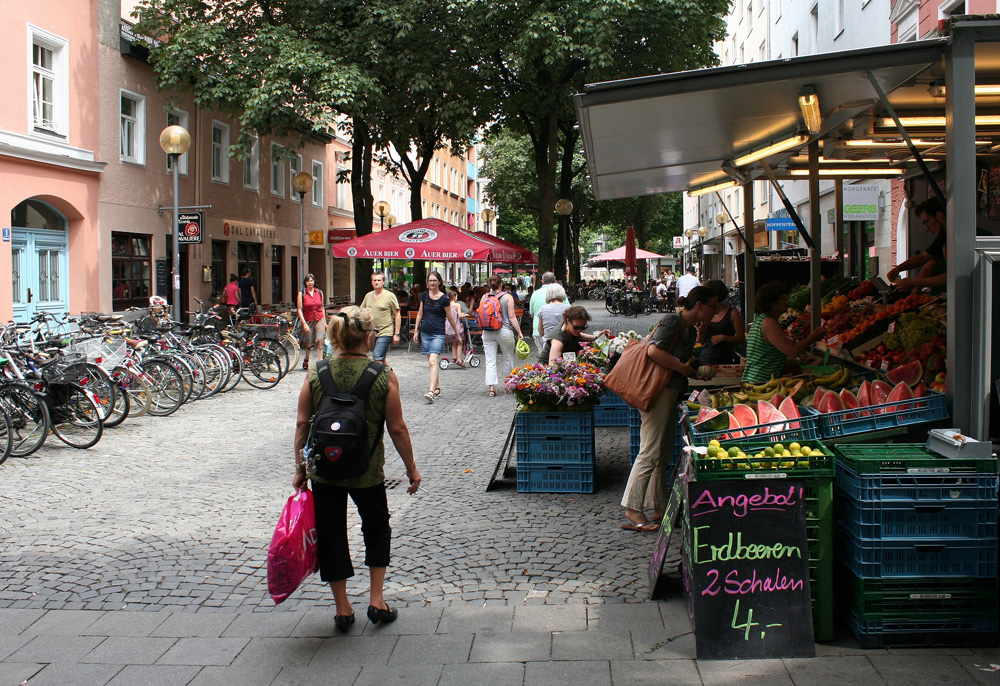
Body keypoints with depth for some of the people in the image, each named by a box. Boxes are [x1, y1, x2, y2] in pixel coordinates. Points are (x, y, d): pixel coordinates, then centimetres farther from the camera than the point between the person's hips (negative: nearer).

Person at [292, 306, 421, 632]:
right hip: (367, 471, -1)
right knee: (377, 529, 21)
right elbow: (397, 428, -8)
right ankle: (376, 601, 20)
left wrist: (300, 468, 8)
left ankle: (342, 609, 20)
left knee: (331, 535, 13)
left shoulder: (316, 373, -5)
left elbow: (302, 424, -2)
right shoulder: (383, 376, -11)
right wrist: (411, 469, 3)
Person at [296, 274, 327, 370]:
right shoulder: (301, 293, -3)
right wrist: (304, 323, -14)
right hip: (308, 321, -1)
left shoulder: (319, 292, 5)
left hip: (319, 320, 1)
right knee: (308, 342, 8)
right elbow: (299, 309, -6)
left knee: (320, 340, -15)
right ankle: (306, 360, 35)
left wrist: (324, 321, 13)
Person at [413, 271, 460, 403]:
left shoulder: (443, 299, -7)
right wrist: (416, 330, 14)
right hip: (425, 333, 5)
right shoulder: (424, 296, 7)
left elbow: (450, 318, 0)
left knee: (433, 361, -18)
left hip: (438, 334, -5)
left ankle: (431, 392, -24)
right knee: (431, 362, 10)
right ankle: (437, 389, 22)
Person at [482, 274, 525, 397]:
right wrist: (519, 332, -3)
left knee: (490, 361, 3)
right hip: (504, 331, -2)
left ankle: (492, 387, -4)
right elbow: (511, 317, -8)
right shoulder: (507, 297, -6)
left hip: (488, 332, 2)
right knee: (508, 359, 13)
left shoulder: (484, 297, 2)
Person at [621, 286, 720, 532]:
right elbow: (653, 350, -24)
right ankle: (633, 510, -7)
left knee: (664, 454, 13)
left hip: (671, 394, 10)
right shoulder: (671, 321, -11)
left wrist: (698, 372, 7)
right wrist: (683, 368, -17)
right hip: (658, 392, -10)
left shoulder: (691, 330, 18)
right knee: (651, 452, -10)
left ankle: (659, 508, 19)